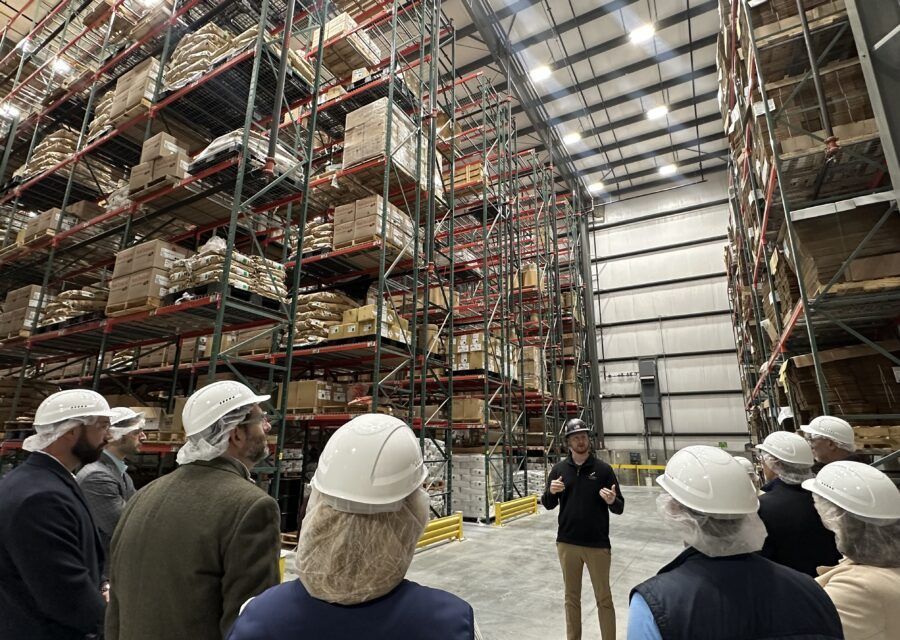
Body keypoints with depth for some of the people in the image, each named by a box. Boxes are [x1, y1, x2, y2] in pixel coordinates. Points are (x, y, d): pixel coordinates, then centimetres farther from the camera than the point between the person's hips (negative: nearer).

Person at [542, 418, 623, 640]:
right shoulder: (559, 469, -1)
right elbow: (548, 505, 6)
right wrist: (551, 492, -16)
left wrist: (612, 501, -27)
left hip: (598, 545, -2)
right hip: (567, 544, 2)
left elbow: (619, 509, -4)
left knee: (604, 599, 11)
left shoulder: (603, 469, -7)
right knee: (571, 597, 16)